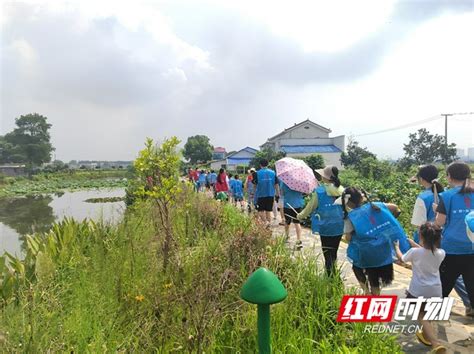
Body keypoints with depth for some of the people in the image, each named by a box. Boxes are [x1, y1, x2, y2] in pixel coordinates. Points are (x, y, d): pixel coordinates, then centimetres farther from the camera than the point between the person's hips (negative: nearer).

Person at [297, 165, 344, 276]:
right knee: (333, 254, 20)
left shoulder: (319, 191, -15)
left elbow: (310, 208, -3)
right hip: (339, 227, 5)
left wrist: (300, 216, 15)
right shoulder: (342, 191, -2)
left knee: (328, 255, 6)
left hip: (326, 228, -5)